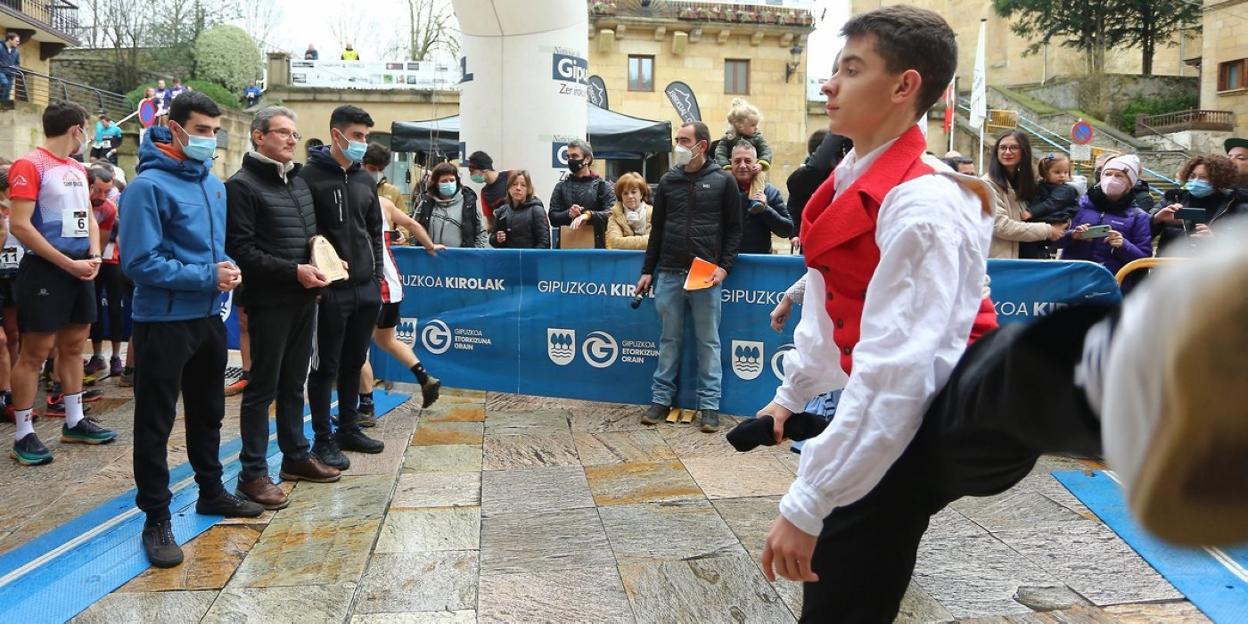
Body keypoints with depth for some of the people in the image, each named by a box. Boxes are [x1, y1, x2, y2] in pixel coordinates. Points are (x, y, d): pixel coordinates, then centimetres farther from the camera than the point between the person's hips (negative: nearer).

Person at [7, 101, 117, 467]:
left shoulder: (79, 169, 13)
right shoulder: (30, 166, -12)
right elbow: (20, 225, -19)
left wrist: (94, 256, 0)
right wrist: (68, 264, -18)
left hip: (79, 268, 8)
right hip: (45, 269, -8)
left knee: (74, 346, 14)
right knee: (35, 352, -4)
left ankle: (74, 422, 24)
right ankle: (23, 436, 4)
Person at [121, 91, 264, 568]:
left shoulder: (215, 184, 8)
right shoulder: (149, 185, -15)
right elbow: (140, 262, -20)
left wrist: (228, 268, -3)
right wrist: (206, 277, -21)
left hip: (209, 317, 8)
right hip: (163, 321, -7)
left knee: (208, 412, 19)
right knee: (156, 422, 2)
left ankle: (212, 491, 35)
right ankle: (156, 519, 12)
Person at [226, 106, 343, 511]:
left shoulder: (299, 181, 16)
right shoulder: (242, 185, -9)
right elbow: (241, 251, -16)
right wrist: (294, 271, -21)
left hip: (304, 297, 8)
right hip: (269, 300, -7)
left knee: (294, 382, 16)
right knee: (263, 387, -1)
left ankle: (296, 456, 28)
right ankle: (252, 473, 7)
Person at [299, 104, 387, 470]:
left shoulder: (365, 180, 13)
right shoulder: (310, 177, -8)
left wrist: (377, 276, 11)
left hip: (366, 289, 7)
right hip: (330, 290, -6)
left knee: (354, 362, 15)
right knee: (326, 366, 3)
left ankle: (348, 429, 28)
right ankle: (323, 440, 13)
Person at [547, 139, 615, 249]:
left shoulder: (602, 185, 5)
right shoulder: (561, 186, 13)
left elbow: (611, 214, -9)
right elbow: (553, 217, 7)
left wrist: (588, 215, -25)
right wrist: (568, 214, -14)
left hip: (595, 246, -2)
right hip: (566, 246, 2)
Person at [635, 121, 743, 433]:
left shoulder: (723, 181, 2)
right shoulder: (669, 180, 11)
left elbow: (734, 229, 3)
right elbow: (657, 229, 14)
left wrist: (724, 266, -9)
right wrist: (647, 271, 11)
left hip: (706, 276, -3)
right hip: (669, 274, 3)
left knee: (708, 341, 4)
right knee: (669, 339, 10)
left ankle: (709, 405, 10)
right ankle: (661, 398, 18)